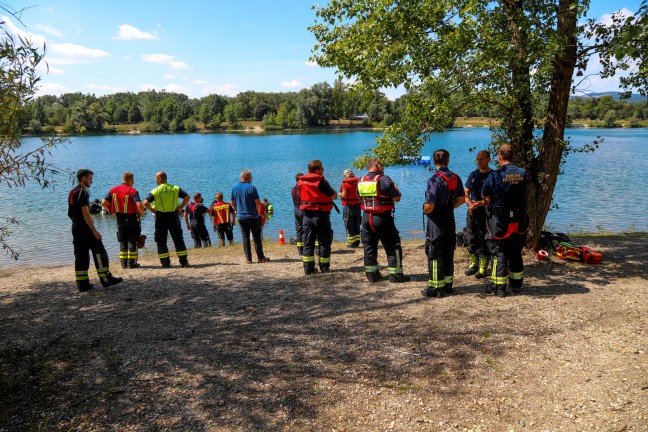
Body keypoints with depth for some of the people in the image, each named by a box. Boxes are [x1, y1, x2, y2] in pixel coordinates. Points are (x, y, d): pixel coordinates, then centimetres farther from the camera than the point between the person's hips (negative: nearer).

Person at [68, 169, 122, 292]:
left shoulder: (72, 193, 16)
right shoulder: (83, 192, -13)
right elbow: (85, 213, -19)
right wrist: (94, 230, -19)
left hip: (76, 229, 9)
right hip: (86, 229, -9)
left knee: (80, 256, 8)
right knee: (99, 253, -2)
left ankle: (82, 284, 9)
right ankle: (106, 279, 1)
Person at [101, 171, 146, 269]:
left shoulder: (113, 190, 4)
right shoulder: (132, 191, -12)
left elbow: (103, 203, 0)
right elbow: (139, 205, -24)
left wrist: (111, 210, 14)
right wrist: (142, 212, -5)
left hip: (120, 218, 5)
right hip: (131, 217, -4)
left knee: (122, 242, 13)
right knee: (132, 241, 6)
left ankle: (123, 263, 14)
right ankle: (131, 263, 8)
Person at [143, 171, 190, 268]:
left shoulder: (155, 191, -5)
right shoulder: (175, 188, 2)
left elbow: (146, 203, -15)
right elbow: (187, 197, -4)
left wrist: (152, 210, 0)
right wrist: (181, 207, 2)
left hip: (161, 217, -2)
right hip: (173, 217, 2)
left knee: (161, 241, 7)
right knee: (178, 240, 9)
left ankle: (165, 263, 7)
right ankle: (184, 262, 9)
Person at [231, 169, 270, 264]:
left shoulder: (234, 188, 3)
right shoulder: (251, 188, -12)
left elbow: (233, 204, 9)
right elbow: (258, 203, -11)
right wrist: (259, 213, 3)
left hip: (241, 217, 4)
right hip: (253, 217, -4)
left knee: (245, 237, 9)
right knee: (257, 237, 5)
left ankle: (248, 259, 8)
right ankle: (261, 258, 7)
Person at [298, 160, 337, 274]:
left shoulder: (301, 182, 6)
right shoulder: (321, 182, -14)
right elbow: (334, 196, -12)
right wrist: (331, 191, 9)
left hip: (307, 215, 5)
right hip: (321, 215, -5)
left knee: (308, 242, 8)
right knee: (324, 242, 5)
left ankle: (308, 268, 8)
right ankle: (324, 267, 9)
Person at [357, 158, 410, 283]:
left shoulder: (360, 181, 5)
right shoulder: (384, 179, -11)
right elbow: (396, 198, -9)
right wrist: (396, 188, 8)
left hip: (366, 218, 5)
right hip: (382, 218, -5)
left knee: (369, 246, 13)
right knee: (393, 246, 5)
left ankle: (372, 274, 18)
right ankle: (396, 274, 7)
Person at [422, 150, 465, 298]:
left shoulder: (435, 179, -19)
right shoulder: (456, 178, 2)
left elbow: (429, 206, -24)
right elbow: (461, 199, 12)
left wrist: (425, 211, -3)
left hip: (436, 222, -7)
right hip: (450, 220, 7)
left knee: (435, 255, 2)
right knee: (449, 254, 16)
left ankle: (436, 288, 7)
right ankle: (448, 284, 25)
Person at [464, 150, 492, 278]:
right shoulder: (473, 175, 13)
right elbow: (466, 193, 14)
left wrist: (478, 204, -18)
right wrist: (470, 203, -5)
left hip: (485, 211, -6)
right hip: (471, 211, 6)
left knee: (483, 240, -2)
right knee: (471, 239, 11)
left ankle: (483, 268, 5)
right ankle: (473, 264, 24)